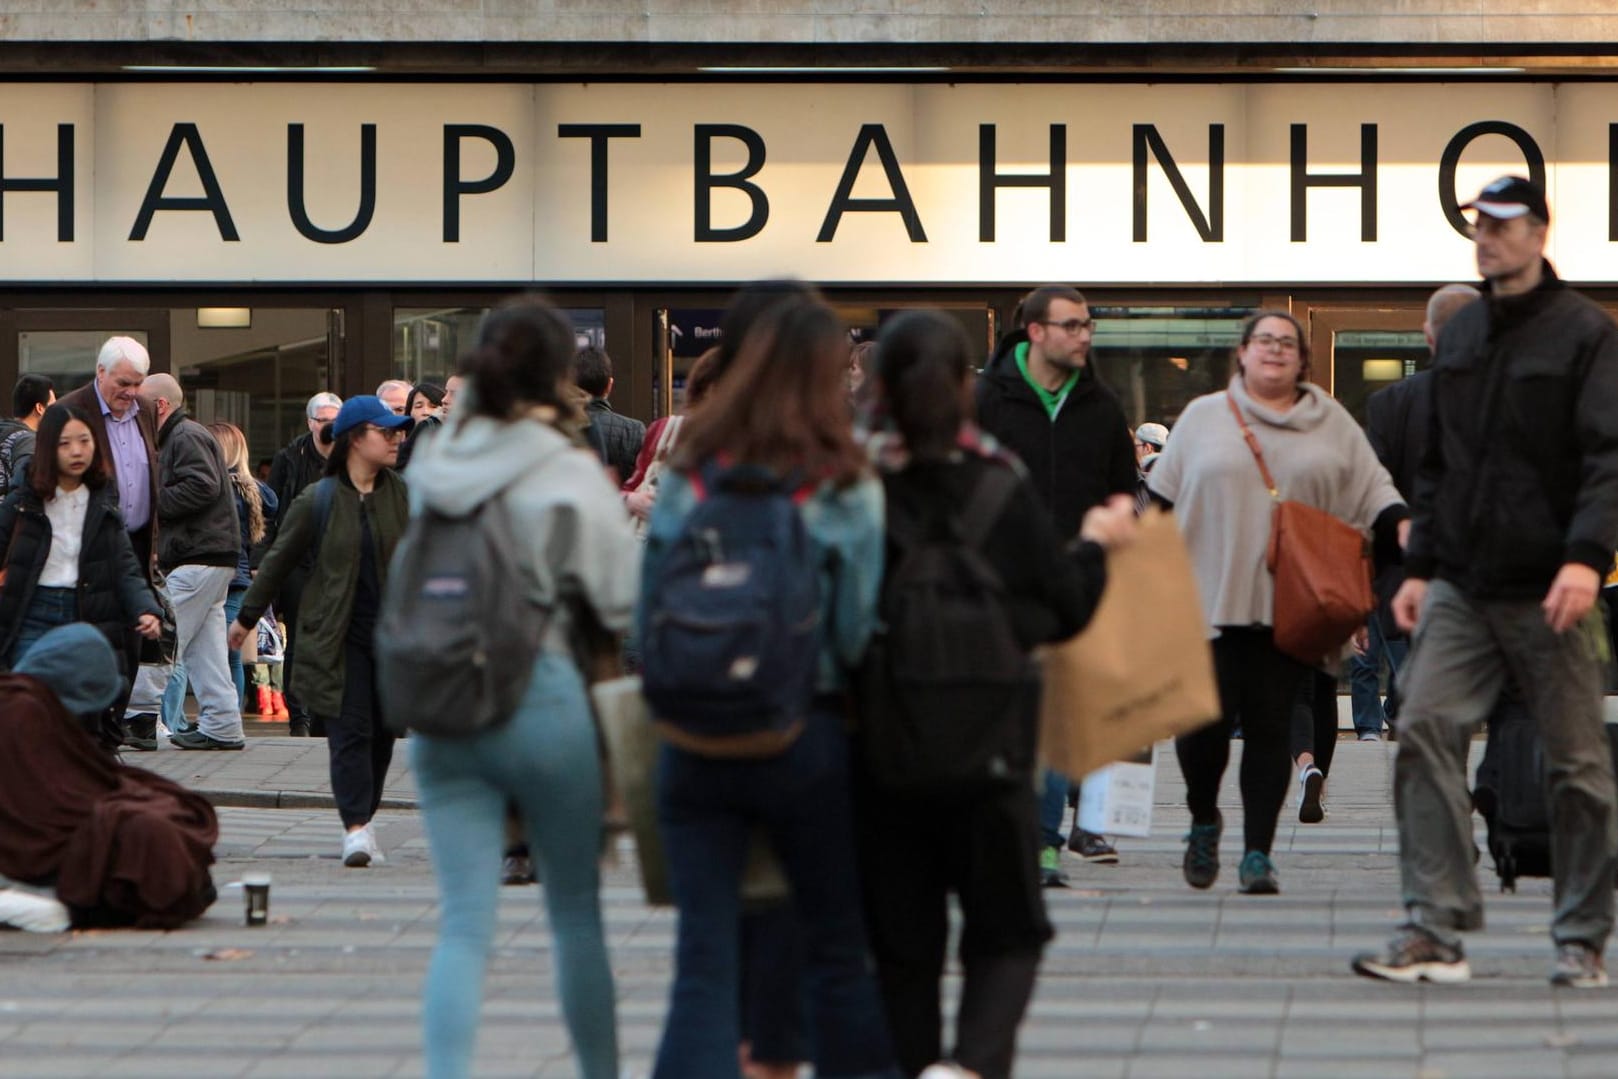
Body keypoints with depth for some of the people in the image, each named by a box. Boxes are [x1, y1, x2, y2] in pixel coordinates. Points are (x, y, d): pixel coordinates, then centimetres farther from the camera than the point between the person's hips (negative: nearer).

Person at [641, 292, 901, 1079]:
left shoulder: (684, 480, 2)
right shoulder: (847, 491, -6)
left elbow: (645, 619, 4)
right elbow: (862, 632, -7)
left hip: (694, 742, 2)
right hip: (808, 739, -2)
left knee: (703, 961, 3)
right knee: (840, 950, 12)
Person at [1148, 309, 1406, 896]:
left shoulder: (1332, 423, 12)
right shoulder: (1203, 418, 11)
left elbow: (1373, 488, 11)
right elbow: (1163, 501, 13)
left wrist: (1400, 524, -7)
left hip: (1288, 603, 1)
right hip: (1211, 599, -1)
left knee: (1270, 727, -2)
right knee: (1207, 720, -8)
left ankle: (1258, 852, 4)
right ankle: (1203, 820, 20)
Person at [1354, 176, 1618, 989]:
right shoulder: (1460, 336, 14)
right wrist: (1420, 565, 13)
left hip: (1549, 591, -5)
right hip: (1461, 587, 5)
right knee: (1425, 732, -8)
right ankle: (1435, 929, -7)